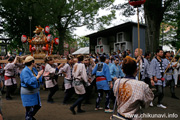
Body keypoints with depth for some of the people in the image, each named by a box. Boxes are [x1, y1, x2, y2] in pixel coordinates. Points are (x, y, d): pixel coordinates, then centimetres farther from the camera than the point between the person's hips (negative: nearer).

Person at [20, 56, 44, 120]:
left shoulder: (34, 69, 6)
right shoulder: (25, 71, -19)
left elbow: (39, 80, 14)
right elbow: (28, 82, -30)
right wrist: (37, 76, -28)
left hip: (35, 92, 9)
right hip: (28, 93, -9)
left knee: (38, 106, 21)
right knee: (29, 108, 0)